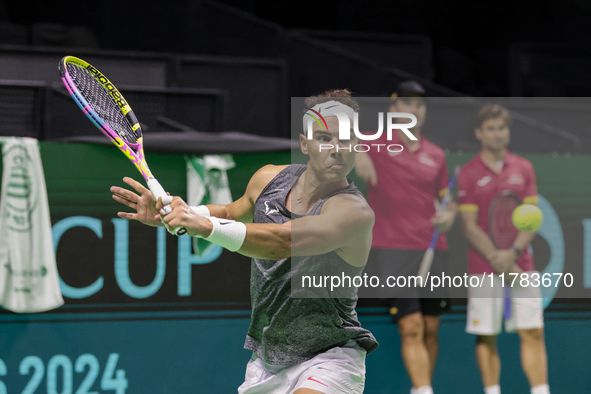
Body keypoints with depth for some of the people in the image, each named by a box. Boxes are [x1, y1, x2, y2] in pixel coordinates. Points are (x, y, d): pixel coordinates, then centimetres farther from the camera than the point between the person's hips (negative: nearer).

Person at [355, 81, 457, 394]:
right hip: (393, 249, -5)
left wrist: (450, 213, -1)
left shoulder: (436, 155, 13)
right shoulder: (376, 144, -1)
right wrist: (357, 154, -31)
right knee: (411, 328, -14)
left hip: (432, 249, 5)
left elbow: (446, 196, 22)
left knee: (430, 330, 7)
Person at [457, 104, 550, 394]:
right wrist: (496, 259, -13)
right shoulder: (468, 174, 0)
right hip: (484, 269, -2)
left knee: (533, 332, -2)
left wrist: (513, 253, -11)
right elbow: (470, 227, -4)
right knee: (486, 337, -1)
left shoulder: (524, 168, 9)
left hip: (521, 265, 2)